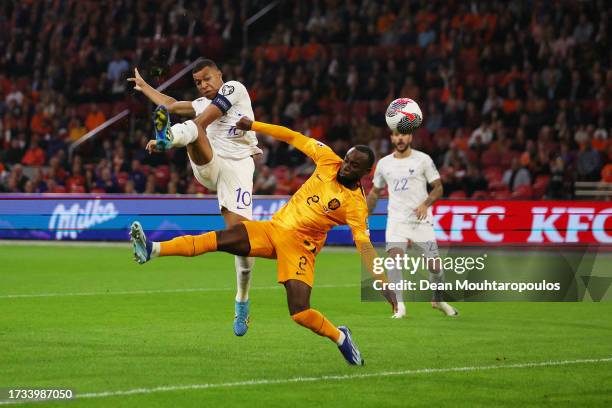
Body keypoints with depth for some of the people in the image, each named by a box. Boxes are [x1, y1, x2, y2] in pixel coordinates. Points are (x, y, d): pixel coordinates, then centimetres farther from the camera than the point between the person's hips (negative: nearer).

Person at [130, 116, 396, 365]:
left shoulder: (356, 204, -13)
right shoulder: (328, 161, 0)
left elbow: (364, 245, -20)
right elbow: (293, 138, 7)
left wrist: (383, 284, -30)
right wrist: (253, 125, 5)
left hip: (300, 246, -4)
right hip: (275, 228, 5)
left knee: (300, 313, -20)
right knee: (221, 238, -18)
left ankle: (339, 337, 11)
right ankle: (152, 250, -27)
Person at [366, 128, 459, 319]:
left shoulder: (423, 159, 0)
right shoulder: (384, 164, 9)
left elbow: (438, 187, 1)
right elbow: (375, 192, 22)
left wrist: (425, 204, -17)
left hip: (421, 220, -1)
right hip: (397, 219, 1)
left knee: (434, 266, 2)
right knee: (394, 257, -23)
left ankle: (438, 299, 30)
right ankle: (399, 306, -22)